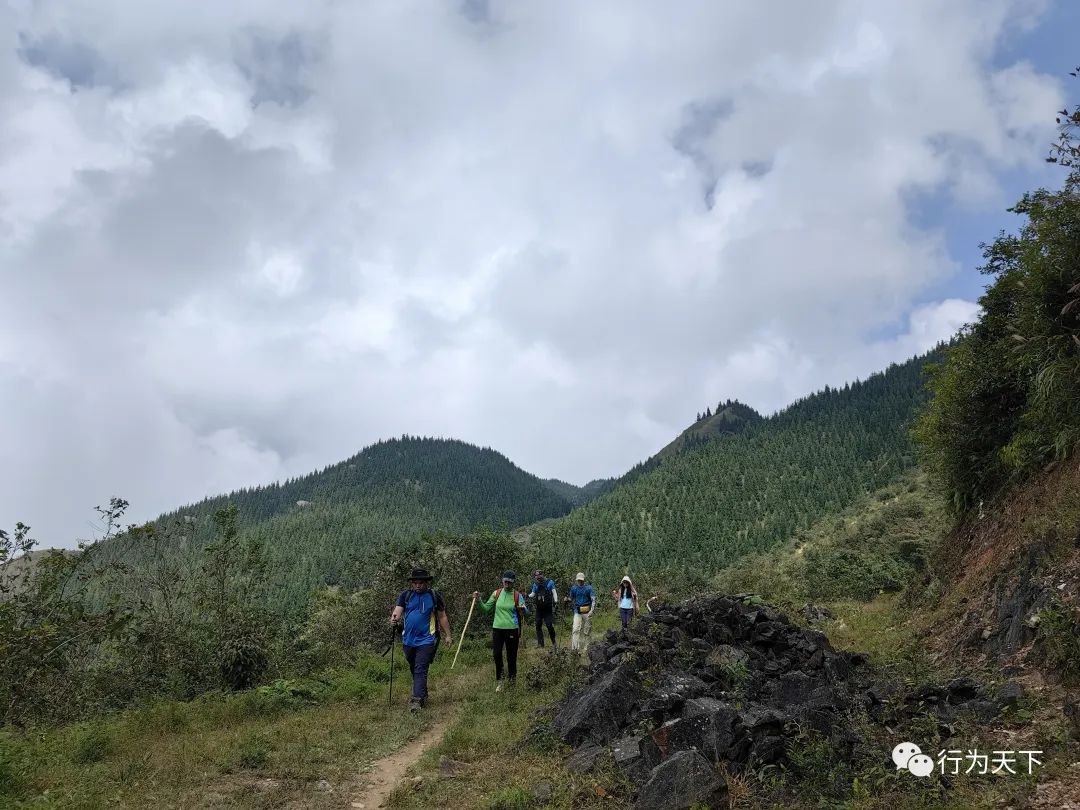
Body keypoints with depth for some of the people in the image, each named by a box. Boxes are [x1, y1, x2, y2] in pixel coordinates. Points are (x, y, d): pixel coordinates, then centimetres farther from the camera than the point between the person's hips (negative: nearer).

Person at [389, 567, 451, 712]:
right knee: (414, 670, 16)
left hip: (426, 640, -4)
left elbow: (442, 617, 6)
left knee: (420, 670, -13)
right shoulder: (406, 595, 2)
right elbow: (398, 610, -11)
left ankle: (417, 700, -16)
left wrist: (447, 635, 5)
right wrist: (394, 618, -33)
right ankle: (423, 695, 34)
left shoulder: (434, 596, -2)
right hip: (408, 640, 4)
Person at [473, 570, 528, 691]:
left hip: (512, 629, -1)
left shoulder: (517, 595, -3)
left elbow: (526, 612, -2)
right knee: (497, 654, -6)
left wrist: (523, 609, -25)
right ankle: (499, 681, 10)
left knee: (511, 656, 5)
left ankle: (511, 677, 26)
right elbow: (486, 608, 7)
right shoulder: (496, 593, 3)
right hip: (497, 628, 2)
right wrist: (478, 600, -8)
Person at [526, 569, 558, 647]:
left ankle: (553, 642, 8)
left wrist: (555, 600, -18)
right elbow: (533, 594, 6)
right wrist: (528, 596, -15)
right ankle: (540, 643, 10)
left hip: (548, 608, -4)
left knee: (549, 625, -8)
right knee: (538, 625, 3)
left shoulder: (550, 582, 1)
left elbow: (554, 592, -2)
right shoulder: (535, 584, 10)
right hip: (539, 608, 4)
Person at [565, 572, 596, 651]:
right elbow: (571, 599, 17)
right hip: (577, 612, 2)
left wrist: (591, 610, -19)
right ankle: (575, 647, -17)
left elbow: (593, 600, -6)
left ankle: (586, 647, 15)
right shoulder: (574, 588, 7)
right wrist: (567, 599, -7)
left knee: (587, 631, 5)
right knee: (576, 630, -13)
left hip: (587, 612, -2)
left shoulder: (588, 588, -2)